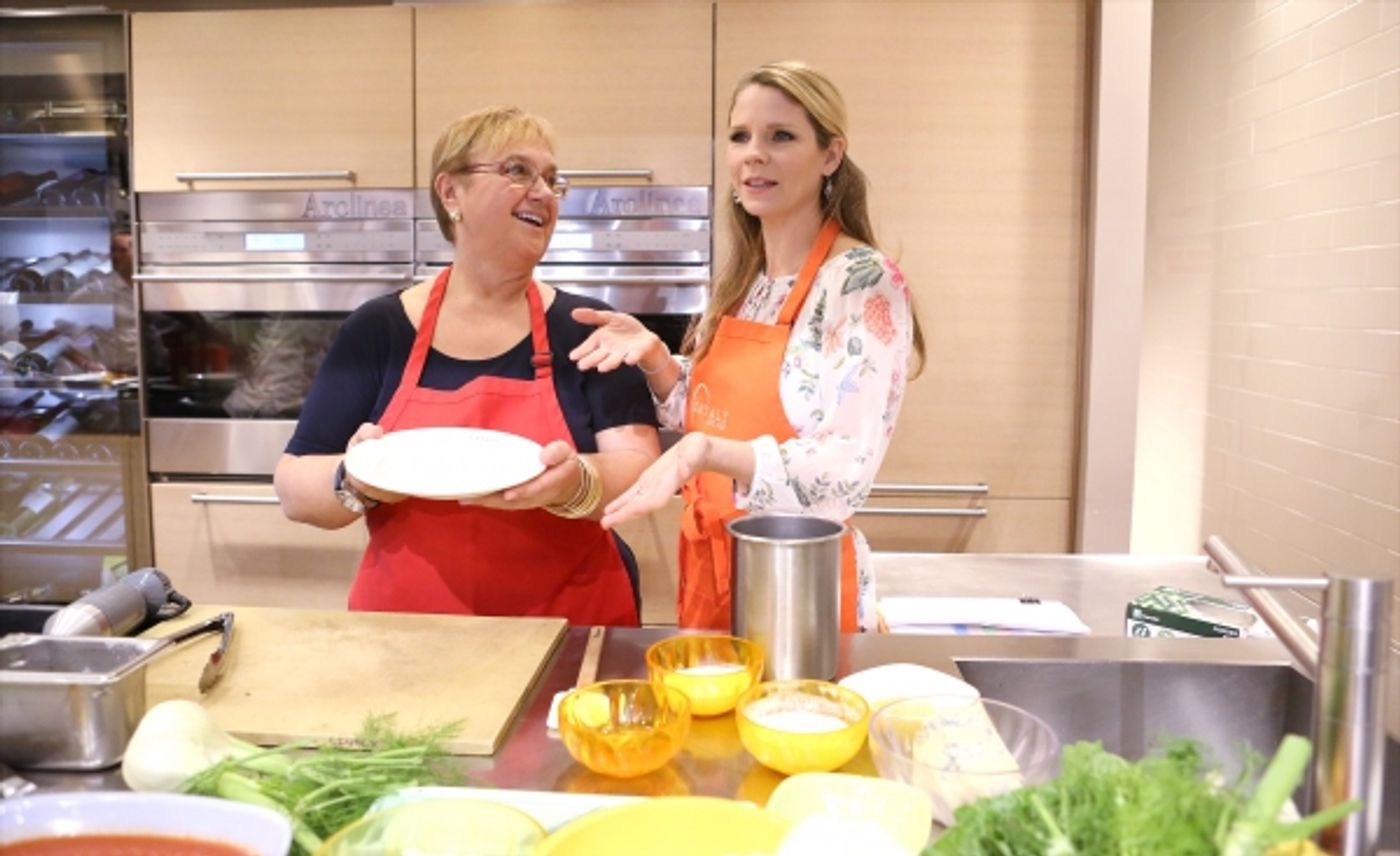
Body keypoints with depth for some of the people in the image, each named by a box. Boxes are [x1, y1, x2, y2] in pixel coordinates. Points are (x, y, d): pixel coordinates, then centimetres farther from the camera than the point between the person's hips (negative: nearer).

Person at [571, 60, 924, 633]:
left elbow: (844, 473, -23)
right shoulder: (739, 280, 4)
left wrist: (704, 452, -35)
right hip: (708, 572, 7)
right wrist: (653, 358, -5)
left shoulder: (865, 283, -17)